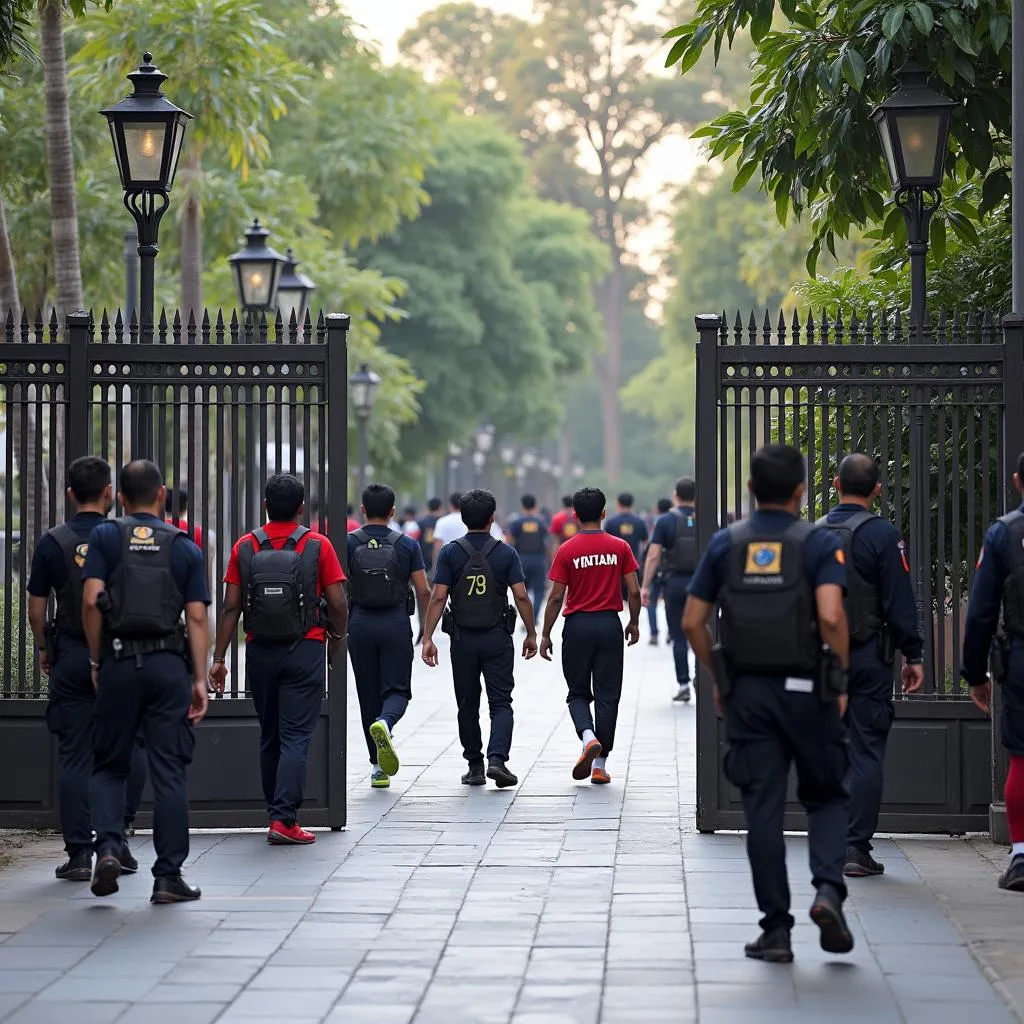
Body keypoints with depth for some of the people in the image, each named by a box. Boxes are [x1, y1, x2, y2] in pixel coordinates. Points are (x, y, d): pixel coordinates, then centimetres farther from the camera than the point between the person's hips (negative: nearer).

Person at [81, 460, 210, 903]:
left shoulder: (105, 537, 3)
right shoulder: (185, 546, 6)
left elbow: (91, 601, -7)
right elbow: (197, 617, 0)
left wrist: (95, 661, 3)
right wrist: (200, 679, 1)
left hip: (119, 663, 0)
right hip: (170, 664, 0)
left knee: (109, 765, 13)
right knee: (169, 771, 3)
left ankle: (108, 847, -9)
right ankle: (168, 876, 3)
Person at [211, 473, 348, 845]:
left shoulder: (245, 547, 1)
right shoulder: (318, 546, -5)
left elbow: (231, 608, -1)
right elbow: (338, 605, -5)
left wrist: (219, 658, 3)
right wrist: (336, 642, 12)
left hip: (260, 652, 3)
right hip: (305, 651, -3)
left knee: (270, 738, 15)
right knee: (296, 737, -3)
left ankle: (277, 813, 21)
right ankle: (284, 819, -12)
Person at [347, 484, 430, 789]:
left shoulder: (349, 544, -1)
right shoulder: (407, 545, 0)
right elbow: (423, 592, 0)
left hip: (360, 624, 1)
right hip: (396, 625, -1)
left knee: (369, 695, 9)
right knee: (396, 690, 3)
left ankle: (378, 767, 11)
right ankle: (384, 723, -32)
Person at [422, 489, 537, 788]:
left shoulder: (450, 553, -2)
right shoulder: (506, 553, -3)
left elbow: (438, 597, -8)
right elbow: (521, 596, -6)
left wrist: (428, 638, -7)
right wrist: (531, 634, 4)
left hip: (462, 639, 1)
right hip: (498, 639, -1)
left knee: (468, 705, 12)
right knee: (501, 702, 2)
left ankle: (475, 766, 15)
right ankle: (497, 759, -18)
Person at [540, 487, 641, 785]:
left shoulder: (567, 550, -5)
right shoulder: (619, 547, -1)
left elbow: (555, 597, -6)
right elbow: (634, 592, -1)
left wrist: (545, 635, 2)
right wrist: (634, 623, 15)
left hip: (577, 626, -1)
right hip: (610, 626, 1)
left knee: (578, 693, 12)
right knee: (607, 697, 6)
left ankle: (588, 737, -16)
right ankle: (600, 765, 5)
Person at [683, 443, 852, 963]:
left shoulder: (725, 543, 5)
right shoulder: (819, 542, -5)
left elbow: (692, 621, 4)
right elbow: (831, 617, -18)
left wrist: (718, 680, 16)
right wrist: (841, 680, -6)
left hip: (746, 691, 2)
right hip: (805, 690, -2)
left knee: (763, 811, 5)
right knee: (825, 799, 14)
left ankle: (776, 929, 3)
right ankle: (828, 890, -10)